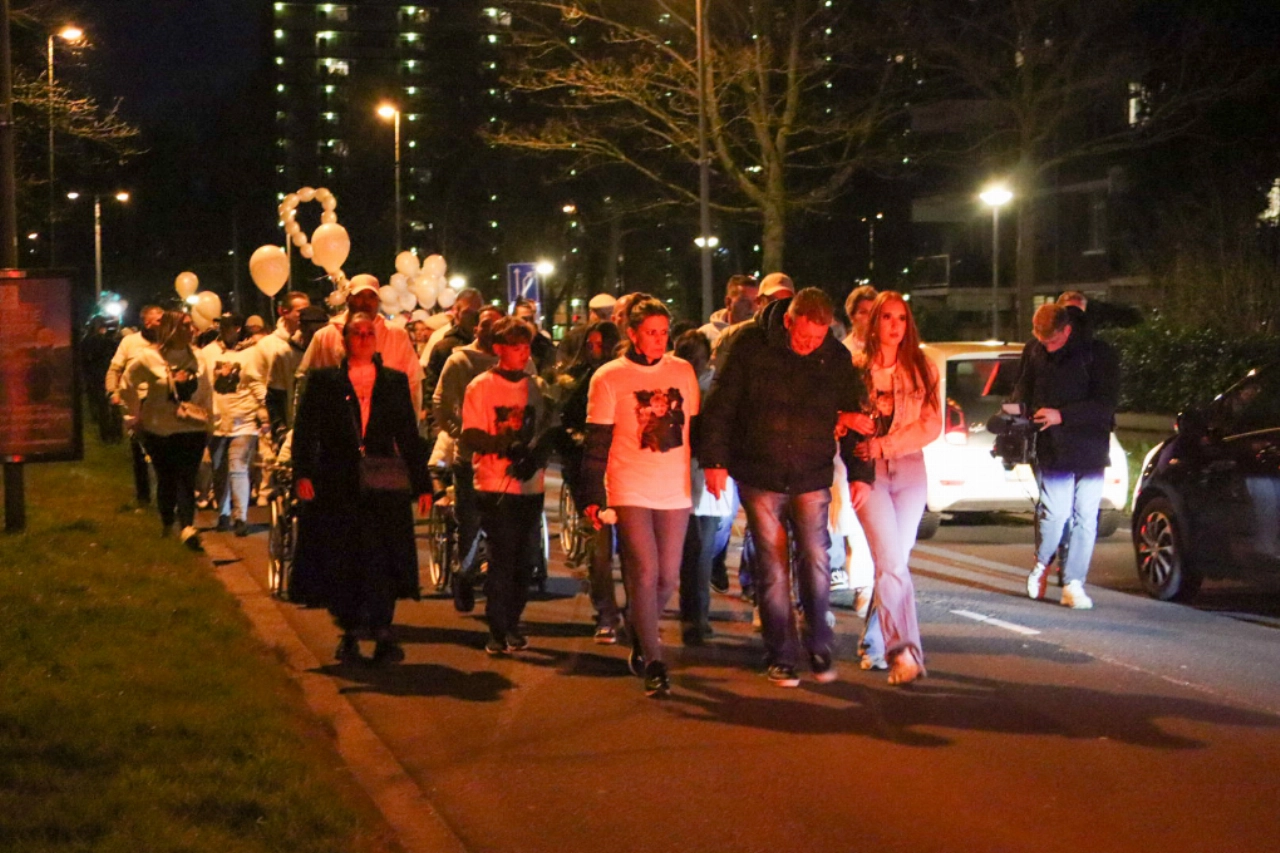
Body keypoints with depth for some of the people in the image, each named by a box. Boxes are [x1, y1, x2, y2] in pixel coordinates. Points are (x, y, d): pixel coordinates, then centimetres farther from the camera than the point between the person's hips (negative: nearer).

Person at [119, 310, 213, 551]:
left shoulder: (197, 357, 4)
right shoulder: (148, 357, -7)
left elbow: (207, 390, 15)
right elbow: (127, 386, 3)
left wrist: (206, 415, 11)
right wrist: (136, 414, 7)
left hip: (192, 429, 1)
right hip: (160, 430, -1)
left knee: (187, 478, -11)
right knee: (166, 479, 9)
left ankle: (187, 527, -20)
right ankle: (166, 522, 29)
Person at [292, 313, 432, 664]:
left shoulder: (395, 382, 13)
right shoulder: (323, 381, 9)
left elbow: (409, 436, 13)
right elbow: (305, 429, 2)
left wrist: (422, 484, 9)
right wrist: (303, 473, -11)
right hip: (338, 487, 0)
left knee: (384, 558, -6)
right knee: (343, 559, 1)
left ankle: (382, 631, 1)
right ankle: (350, 632, 13)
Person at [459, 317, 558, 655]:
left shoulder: (536, 387, 11)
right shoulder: (481, 386, -1)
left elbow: (547, 433, 14)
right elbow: (470, 438, -6)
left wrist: (535, 458, -8)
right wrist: (500, 444, -24)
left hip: (530, 485, 4)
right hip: (495, 487, -4)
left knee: (526, 560, 6)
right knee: (502, 559, -7)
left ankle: (512, 624, 20)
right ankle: (497, 630, 1)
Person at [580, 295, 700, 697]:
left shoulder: (683, 371, 7)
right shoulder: (609, 377, -3)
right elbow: (596, 442, -3)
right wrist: (592, 497, -7)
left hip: (675, 492, 4)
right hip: (630, 492, -4)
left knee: (668, 577, 6)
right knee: (645, 574, -10)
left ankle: (639, 636, 33)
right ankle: (653, 665, -5)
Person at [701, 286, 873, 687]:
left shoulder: (836, 358, -2)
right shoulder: (751, 345, -8)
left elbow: (853, 418, 7)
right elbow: (720, 405, -5)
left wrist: (860, 474, 3)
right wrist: (714, 460, -9)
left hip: (812, 478, 1)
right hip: (759, 477, -1)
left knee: (816, 560, -3)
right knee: (772, 567, 3)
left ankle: (820, 647, 13)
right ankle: (780, 657, 11)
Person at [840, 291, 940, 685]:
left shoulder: (921, 369, 7)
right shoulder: (856, 368, 3)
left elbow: (931, 425, 0)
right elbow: (833, 418, 4)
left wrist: (883, 445, -10)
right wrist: (851, 421, -17)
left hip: (910, 470, 2)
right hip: (869, 473, -2)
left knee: (893, 561, 5)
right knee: (892, 562, -15)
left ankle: (875, 643, 23)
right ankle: (904, 651, -19)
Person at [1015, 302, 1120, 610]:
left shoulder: (1099, 354, -6)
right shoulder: (1034, 352, 6)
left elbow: (1107, 404, -12)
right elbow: (1023, 388, 20)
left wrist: (1062, 415, -19)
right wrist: (1017, 408, -3)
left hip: (1090, 449, -1)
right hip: (1051, 448, 1)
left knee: (1085, 516, 1)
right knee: (1055, 512, -10)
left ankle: (1073, 583, 9)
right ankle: (1042, 563, 17)